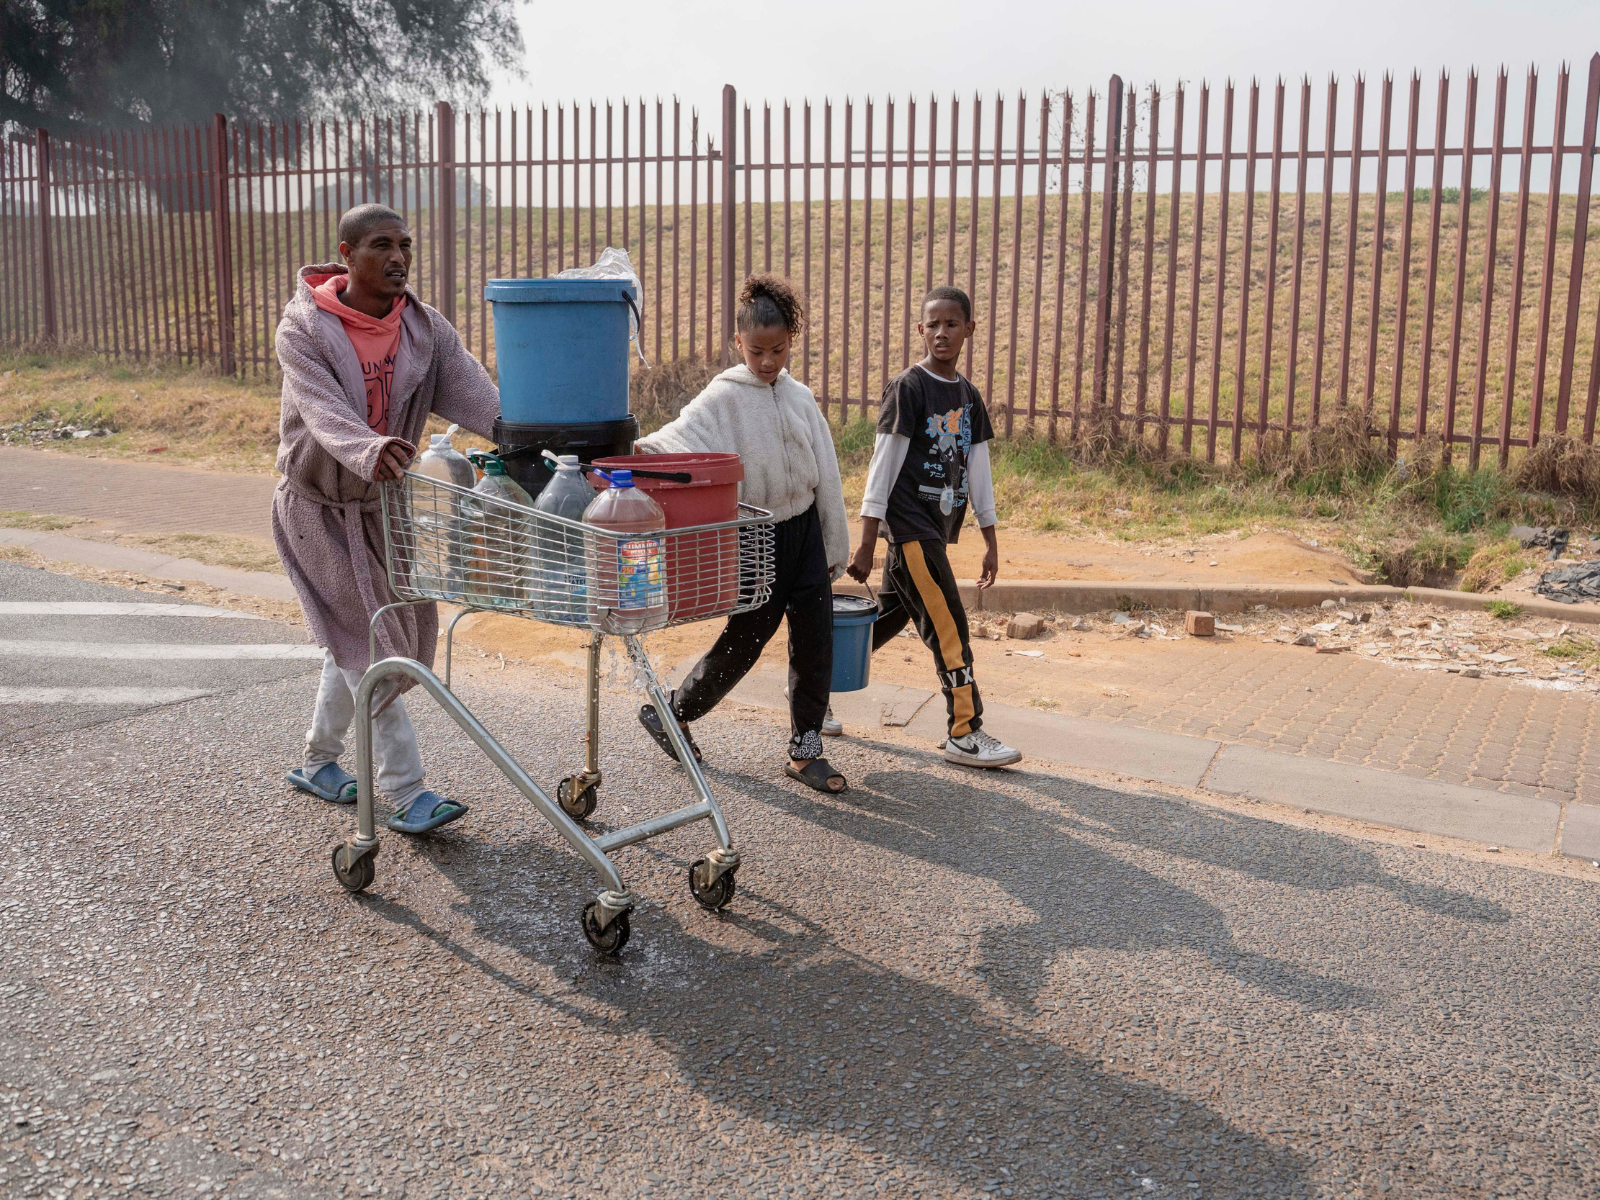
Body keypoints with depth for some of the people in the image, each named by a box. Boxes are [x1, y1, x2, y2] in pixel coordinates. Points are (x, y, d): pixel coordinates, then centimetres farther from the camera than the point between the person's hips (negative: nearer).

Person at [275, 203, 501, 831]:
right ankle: (404, 792, -5)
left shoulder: (425, 328, -5)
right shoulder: (303, 328, -16)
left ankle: (318, 762, 36)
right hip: (317, 504, -5)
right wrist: (368, 451, -56)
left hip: (381, 503, 5)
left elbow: (473, 392, -21)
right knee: (367, 640, -9)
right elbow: (322, 409, -34)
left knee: (356, 641, 15)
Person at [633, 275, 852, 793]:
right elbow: (685, 434, -28)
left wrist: (836, 547, 12)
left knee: (815, 641, 4)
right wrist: (644, 449, -50)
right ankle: (671, 714, 24)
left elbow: (826, 473, 11)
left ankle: (805, 750, 17)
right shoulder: (723, 397, -9)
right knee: (745, 638, 1)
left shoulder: (800, 397, 7)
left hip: (804, 530, 5)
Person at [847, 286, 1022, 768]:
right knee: (949, 627, -7)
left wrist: (990, 541, 15)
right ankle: (965, 733, 1)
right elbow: (884, 463, -11)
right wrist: (867, 542, -13)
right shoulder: (907, 387, -9)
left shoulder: (968, 395, 13)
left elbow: (978, 470, 16)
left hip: (936, 528, 7)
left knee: (886, 619, 13)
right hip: (909, 525, -7)